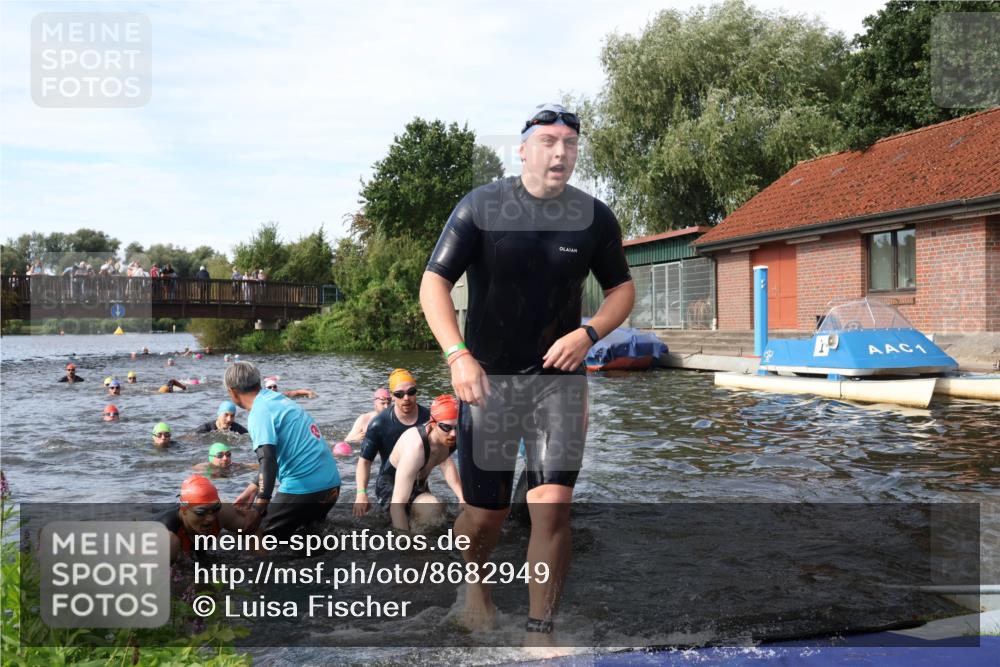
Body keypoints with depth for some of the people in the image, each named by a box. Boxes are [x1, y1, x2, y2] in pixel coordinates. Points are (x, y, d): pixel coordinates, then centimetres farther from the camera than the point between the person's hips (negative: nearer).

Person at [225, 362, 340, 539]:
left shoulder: (260, 412, -12)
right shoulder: (278, 399, 15)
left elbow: (268, 461, -24)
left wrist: (260, 502, -22)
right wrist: (251, 489, 28)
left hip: (303, 488, -9)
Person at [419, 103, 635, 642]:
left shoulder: (594, 217, 0)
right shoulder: (481, 206, -6)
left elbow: (621, 288, 12)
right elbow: (434, 281, -8)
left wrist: (588, 334, -8)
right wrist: (457, 355, -24)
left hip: (559, 378, 1)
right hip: (488, 377, -1)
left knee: (553, 508, -11)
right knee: (485, 514, 7)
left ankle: (539, 632, 7)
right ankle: (475, 585, 41)